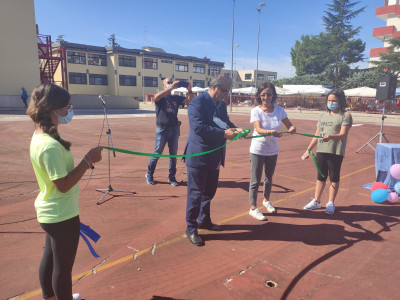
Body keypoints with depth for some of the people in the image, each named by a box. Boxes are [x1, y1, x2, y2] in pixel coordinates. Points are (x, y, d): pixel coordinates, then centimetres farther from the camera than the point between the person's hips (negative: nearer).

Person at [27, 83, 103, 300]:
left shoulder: (39, 137, 2)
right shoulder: (50, 145, -29)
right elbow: (63, 184, -27)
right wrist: (88, 160, -24)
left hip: (50, 212, 10)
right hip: (62, 215, -10)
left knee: (50, 258, 26)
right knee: (63, 266, 11)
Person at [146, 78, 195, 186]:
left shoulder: (176, 98, 12)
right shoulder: (160, 97, 2)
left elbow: (190, 100, 1)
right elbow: (156, 97, -24)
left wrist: (189, 90, -17)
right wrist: (171, 87, -31)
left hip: (174, 129, 4)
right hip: (162, 129, -4)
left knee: (173, 154, 7)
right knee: (157, 153, 3)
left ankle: (172, 177, 18)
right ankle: (149, 174, 20)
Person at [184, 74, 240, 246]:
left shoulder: (220, 105, 12)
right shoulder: (197, 103, -15)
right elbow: (199, 127, -25)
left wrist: (233, 129, -4)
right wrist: (224, 134, -26)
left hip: (214, 157, 9)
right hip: (198, 156, -9)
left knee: (209, 192, 20)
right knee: (195, 193, 3)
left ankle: (204, 220, 39)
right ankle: (191, 229, 18)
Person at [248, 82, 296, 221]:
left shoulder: (279, 110, -3)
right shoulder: (256, 111, -12)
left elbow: (289, 125, -2)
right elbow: (259, 129, -26)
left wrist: (292, 129, -25)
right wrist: (271, 132, -45)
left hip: (273, 150, 4)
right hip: (258, 150, -4)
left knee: (269, 178, 19)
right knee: (256, 180, 1)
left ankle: (266, 200, 43)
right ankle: (253, 207, 15)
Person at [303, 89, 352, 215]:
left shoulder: (345, 115, -3)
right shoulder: (324, 115, 14)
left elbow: (343, 134, -15)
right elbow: (317, 134, 17)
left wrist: (331, 136, -35)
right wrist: (308, 149, 15)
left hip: (336, 152, -5)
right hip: (321, 150, 6)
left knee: (334, 177, 6)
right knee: (321, 176, 13)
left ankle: (330, 203, 17)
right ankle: (316, 201, 22)